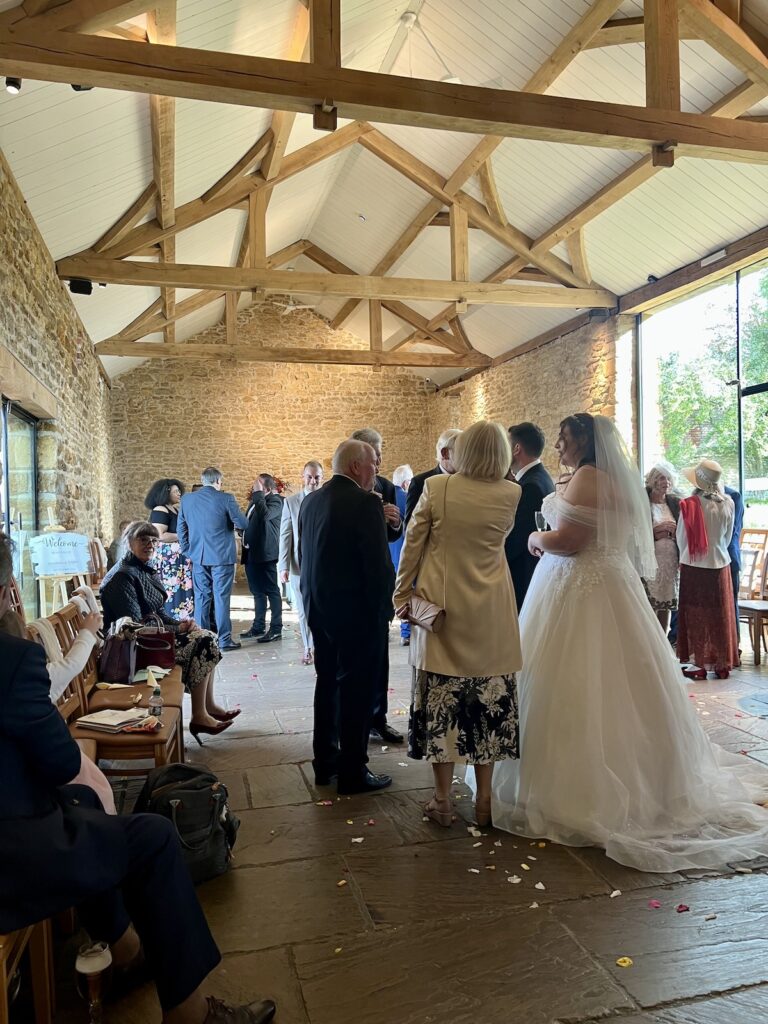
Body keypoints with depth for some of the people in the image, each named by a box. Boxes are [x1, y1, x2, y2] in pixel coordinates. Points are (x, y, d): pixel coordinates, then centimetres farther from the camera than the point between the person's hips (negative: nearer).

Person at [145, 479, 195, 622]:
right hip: (168, 558, -9)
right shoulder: (160, 511, -11)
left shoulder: (176, 509, 15)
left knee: (182, 589, 7)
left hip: (179, 558, 9)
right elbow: (160, 535, -20)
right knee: (171, 590, -8)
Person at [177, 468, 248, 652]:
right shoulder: (225, 498, -10)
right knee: (221, 597, 1)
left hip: (198, 556, 4)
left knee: (201, 598, 11)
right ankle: (224, 640, 6)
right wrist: (233, 524, 14)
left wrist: (188, 551, 17)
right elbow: (243, 524, -8)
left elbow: (181, 528, 10)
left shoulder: (186, 499, 5)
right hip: (222, 556, -4)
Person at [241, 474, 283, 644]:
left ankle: (276, 629, -1)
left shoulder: (275, 500, -9)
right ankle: (258, 627, 22)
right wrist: (245, 536, 13)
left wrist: (258, 493, -21)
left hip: (265, 553, -9)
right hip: (252, 553, 9)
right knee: (257, 591, 14)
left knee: (271, 591, -4)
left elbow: (264, 515, -29)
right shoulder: (256, 500, 18)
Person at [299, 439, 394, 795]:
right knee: (357, 690, 3)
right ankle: (353, 772, 13)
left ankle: (325, 762, 29)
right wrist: (384, 607, -7)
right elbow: (379, 564, -19)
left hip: (319, 607, 8)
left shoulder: (310, 501, 5)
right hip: (358, 612, -8)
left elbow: (303, 556, 11)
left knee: (328, 682, 18)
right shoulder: (365, 503, -18)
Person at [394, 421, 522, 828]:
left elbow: (412, 545, -3)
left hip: (442, 606, -1)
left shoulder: (436, 487, -7)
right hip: (491, 614, 1)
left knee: (440, 699, 7)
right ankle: (484, 800, 20)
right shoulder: (510, 494, -4)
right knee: (489, 699, 10)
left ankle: (442, 800, 16)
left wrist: (402, 594, 6)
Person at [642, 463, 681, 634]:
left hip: (671, 560, 4)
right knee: (648, 607, -6)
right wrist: (656, 531, -14)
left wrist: (674, 530, -7)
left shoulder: (675, 502, 11)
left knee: (666, 605, 7)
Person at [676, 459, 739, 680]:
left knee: (697, 616, 6)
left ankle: (700, 664, 10)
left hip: (694, 567, -3)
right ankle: (722, 664, 19)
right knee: (720, 616, 11)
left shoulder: (689, 505, -14)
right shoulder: (727, 504, -4)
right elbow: (728, 538, 7)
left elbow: (681, 539, -3)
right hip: (720, 564, 3)